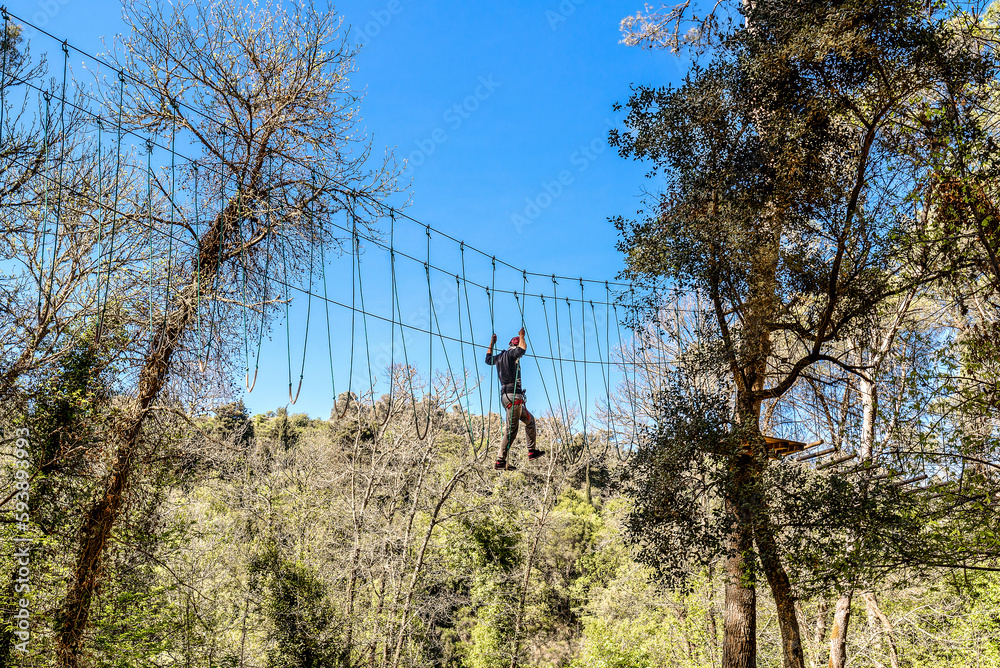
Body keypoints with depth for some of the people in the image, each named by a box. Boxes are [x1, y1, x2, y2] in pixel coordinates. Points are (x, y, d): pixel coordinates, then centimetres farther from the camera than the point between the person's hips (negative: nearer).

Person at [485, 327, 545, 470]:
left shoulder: (499, 357, 19)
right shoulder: (510, 354, -6)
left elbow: (488, 359, 39)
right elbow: (523, 349, -26)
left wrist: (491, 343, 47)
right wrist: (522, 336, -8)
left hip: (506, 395, 10)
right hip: (513, 395, -10)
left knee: (530, 420, 21)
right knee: (511, 430, -9)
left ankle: (532, 451, 22)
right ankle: (500, 461, -10)